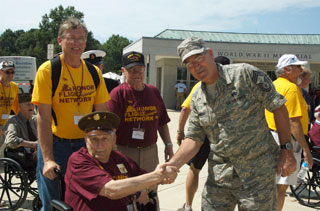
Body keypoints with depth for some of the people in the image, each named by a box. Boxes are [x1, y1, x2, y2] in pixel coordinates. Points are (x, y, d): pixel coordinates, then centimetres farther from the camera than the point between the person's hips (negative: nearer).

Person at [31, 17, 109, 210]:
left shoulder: (94, 72, 5)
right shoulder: (48, 70, -9)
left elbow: (102, 113, 7)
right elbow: (43, 117, -13)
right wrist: (48, 158, -19)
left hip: (85, 145, 4)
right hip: (55, 145, -4)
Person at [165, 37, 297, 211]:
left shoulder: (245, 74, -10)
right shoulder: (197, 98, 6)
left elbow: (278, 107, -7)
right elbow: (194, 138, 5)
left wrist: (286, 149, -10)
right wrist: (172, 164, -10)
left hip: (257, 171, -4)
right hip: (219, 174, 4)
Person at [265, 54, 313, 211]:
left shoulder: (272, 86, 13)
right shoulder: (291, 88, -16)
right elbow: (294, 122, -22)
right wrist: (306, 149, -20)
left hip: (271, 136, 10)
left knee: (273, 183, 20)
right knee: (281, 186, -3)